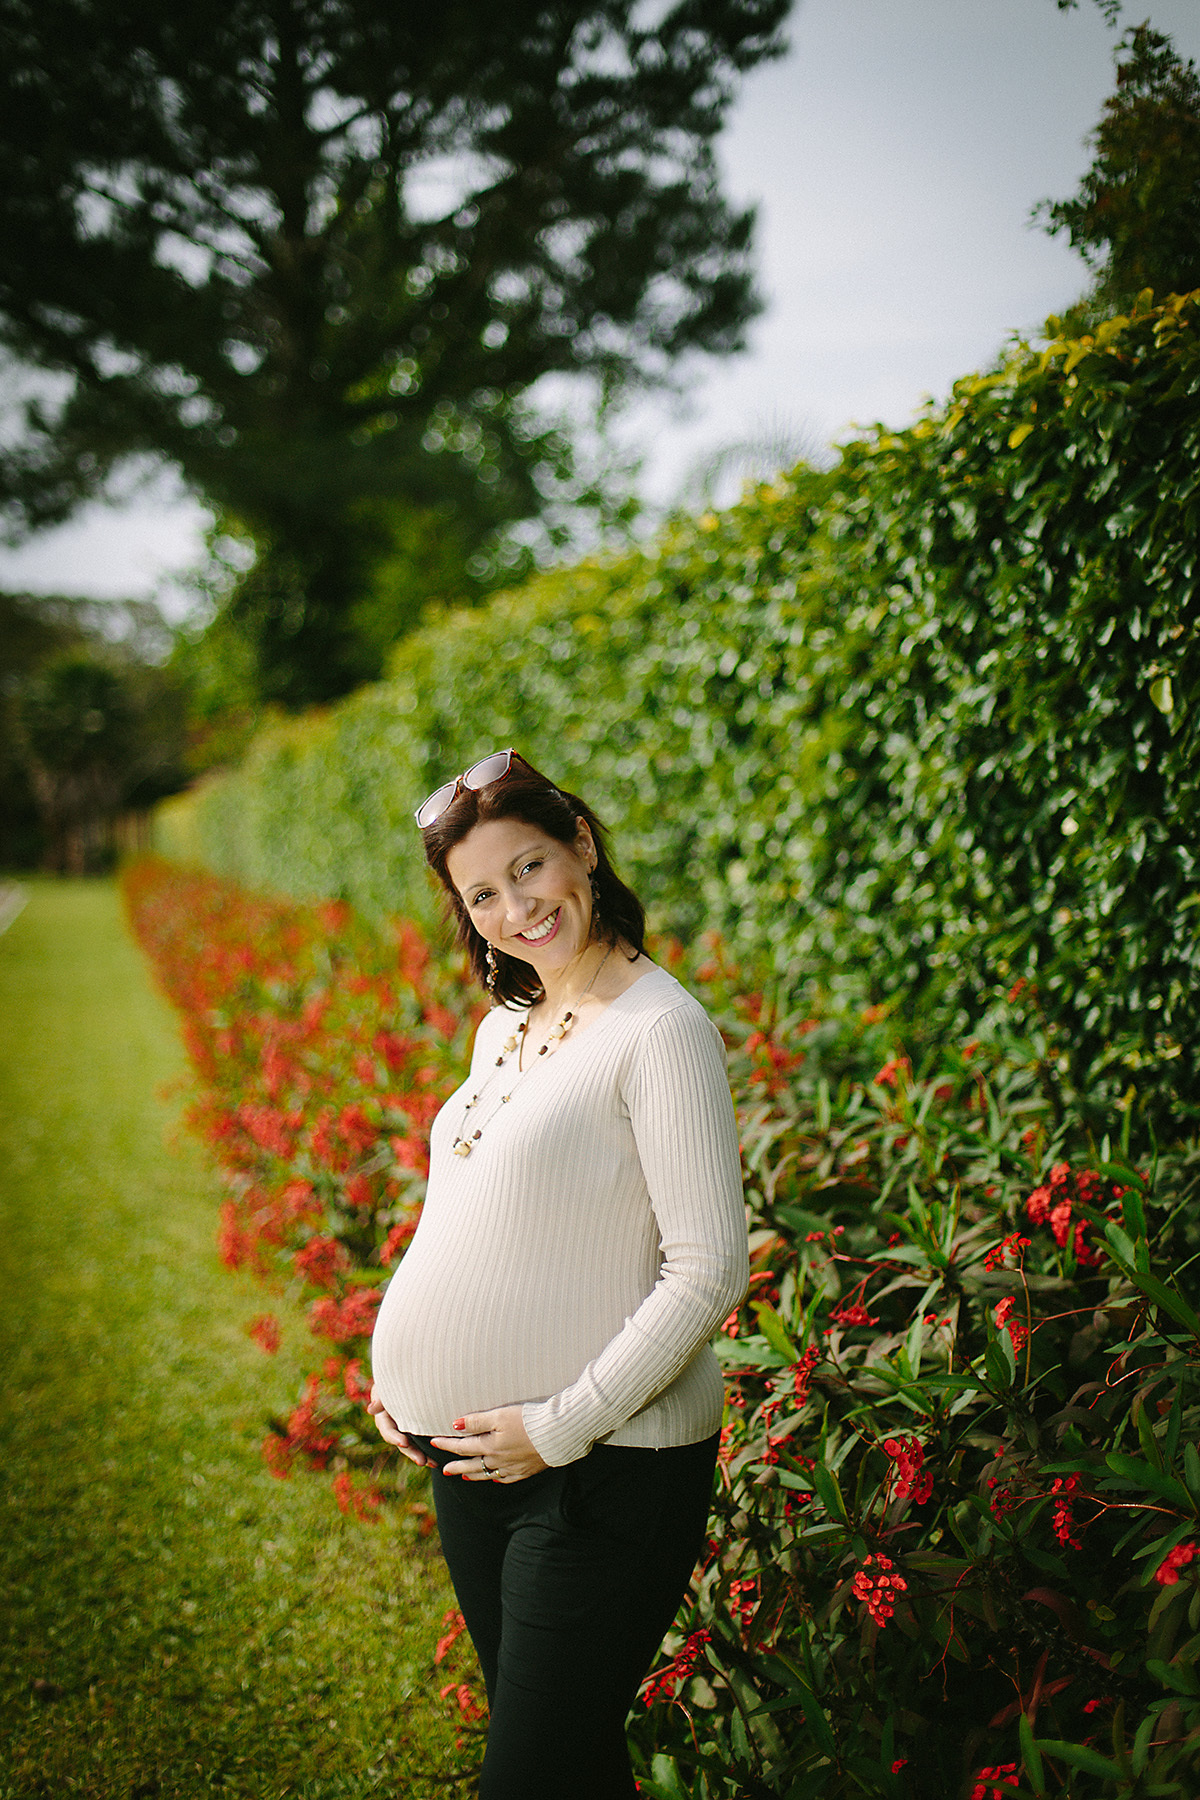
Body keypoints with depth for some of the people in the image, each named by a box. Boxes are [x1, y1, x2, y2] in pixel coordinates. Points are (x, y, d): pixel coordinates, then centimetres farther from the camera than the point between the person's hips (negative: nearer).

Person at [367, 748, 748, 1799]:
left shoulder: (660, 1029, -15)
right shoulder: (503, 1028, 10)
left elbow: (710, 1271, -19)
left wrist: (564, 1425, -18)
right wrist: (404, 1369, 8)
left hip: (607, 1467, -7)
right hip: (473, 1459, 8)